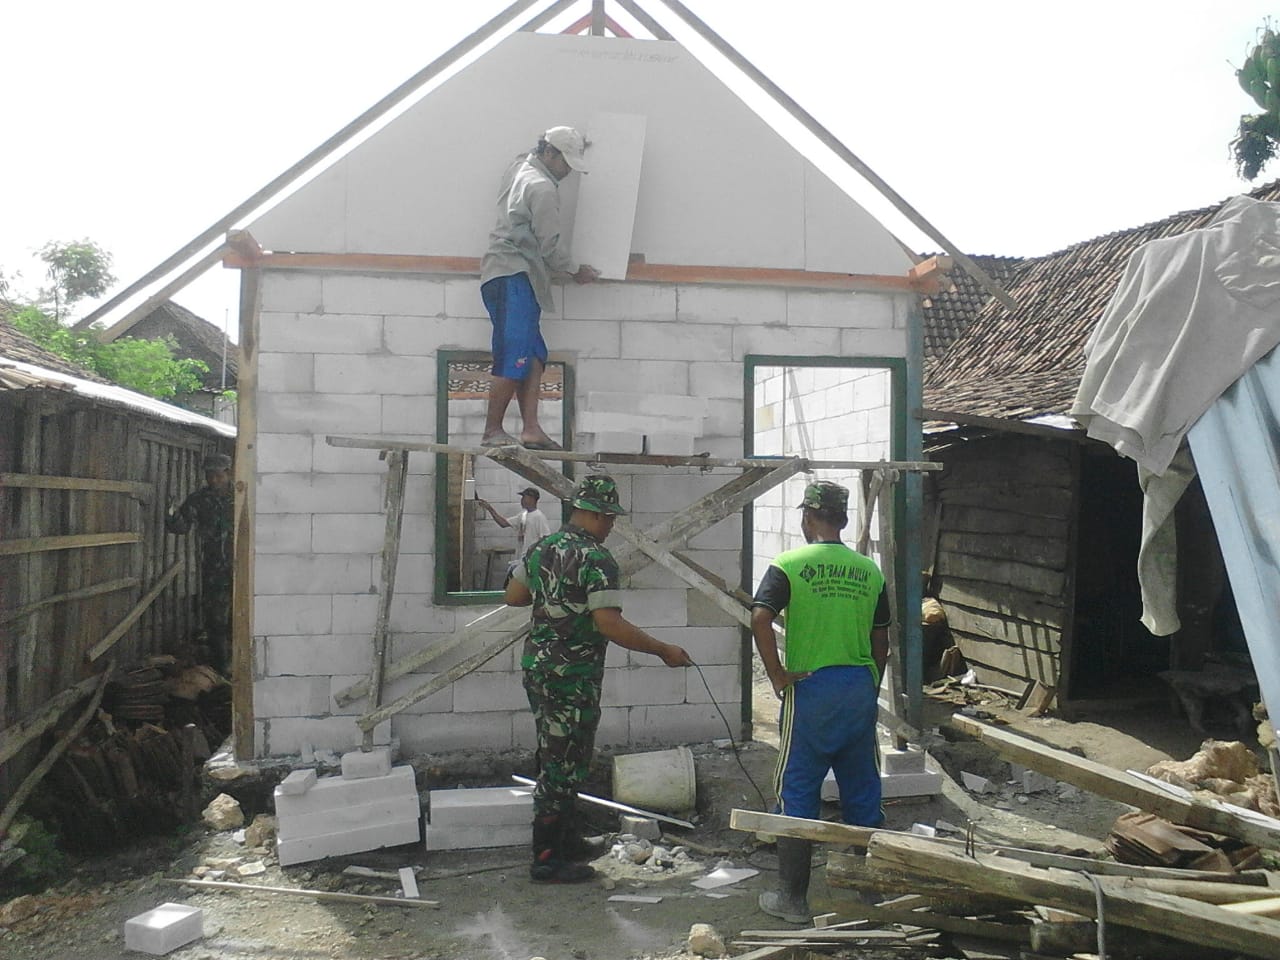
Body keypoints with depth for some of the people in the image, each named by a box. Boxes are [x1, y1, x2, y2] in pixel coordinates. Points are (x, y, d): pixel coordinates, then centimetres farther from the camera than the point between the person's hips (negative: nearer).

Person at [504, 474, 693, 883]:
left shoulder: (542, 547, 8)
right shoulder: (597, 559, -17)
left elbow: (513, 595, 16)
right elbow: (609, 624, -24)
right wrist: (663, 650, -18)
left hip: (536, 665, 9)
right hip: (573, 676, -9)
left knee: (554, 758, 19)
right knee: (563, 765, 1)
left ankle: (566, 840, 33)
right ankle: (547, 859, 9)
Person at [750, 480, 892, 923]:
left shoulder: (789, 565, -7)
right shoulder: (870, 571, 6)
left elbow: (760, 618, -21)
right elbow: (881, 643, 10)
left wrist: (777, 675, -12)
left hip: (810, 688, -4)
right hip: (861, 688, 4)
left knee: (798, 794, 6)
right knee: (863, 791, 15)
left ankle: (792, 899, 13)